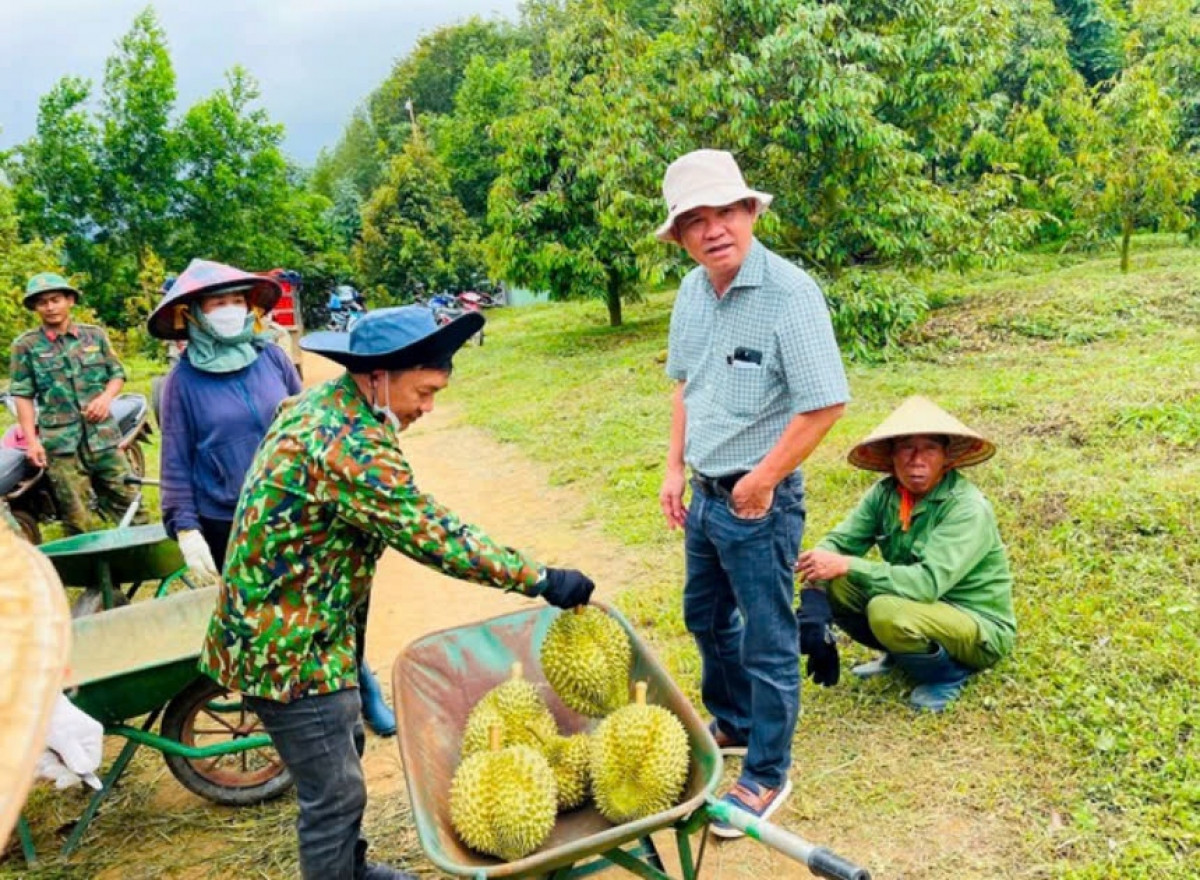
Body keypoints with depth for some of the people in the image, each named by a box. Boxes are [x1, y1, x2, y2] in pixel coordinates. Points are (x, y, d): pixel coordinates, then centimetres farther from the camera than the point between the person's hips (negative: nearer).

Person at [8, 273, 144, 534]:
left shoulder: (95, 335, 8)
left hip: (103, 436, 2)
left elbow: (117, 374, 13)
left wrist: (106, 396, -8)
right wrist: (31, 440, -7)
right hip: (60, 442, -2)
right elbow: (23, 396, 0)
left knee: (130, 504, 7)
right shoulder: (25, 345, 1)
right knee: (77, 521, 4)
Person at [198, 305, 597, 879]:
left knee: (342, 751, 25)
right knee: (335, 792, 4)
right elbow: (436, 539, -27)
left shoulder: (316, 404, 3)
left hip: (275, 626, 11)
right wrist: (543, 580, -21)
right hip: (289, 646, -11)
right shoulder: (351, 448, -28)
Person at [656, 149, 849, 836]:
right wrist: (676, 469, 10)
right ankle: (732, 725, 46)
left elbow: (826, 402, -22)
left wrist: (761, 481, -16)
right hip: (704, 493, 8)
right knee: (706, 617, 23)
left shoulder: (789, 292, -20)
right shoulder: (692, 292, 3)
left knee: (767, 641, 6)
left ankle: (767, 775, 25)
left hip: (759, 499, -8)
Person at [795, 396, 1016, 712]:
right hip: (922, 605, 6)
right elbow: (840, 541, -7)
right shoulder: (886, 493, -6)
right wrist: (818, 562, -31)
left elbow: (929, 582, -35)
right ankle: (899, 655, 9)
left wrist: (847, 566, -36)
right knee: (829, 585, -12)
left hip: (980, 629, -6)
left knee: (888, 612, -34)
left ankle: (948, 673, -4)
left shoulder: (968, 508, -25)